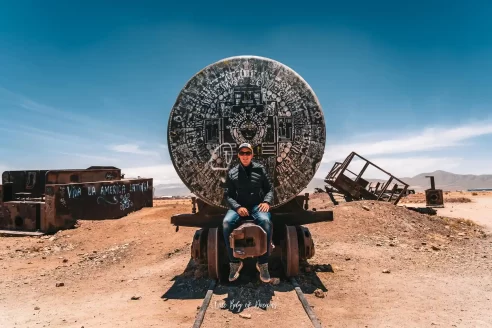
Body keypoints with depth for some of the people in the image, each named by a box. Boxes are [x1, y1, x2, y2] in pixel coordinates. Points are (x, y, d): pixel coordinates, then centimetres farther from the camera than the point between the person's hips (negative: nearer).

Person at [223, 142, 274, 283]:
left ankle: (263, 263, -20)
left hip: (257, 205, -1)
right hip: (239, 206, 1)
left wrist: (267, 201, -11)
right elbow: (228, 195, 6)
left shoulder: (260, 169, 9)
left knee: (266, 222, -35)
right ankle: (235, 262, -14)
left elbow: (269, 189, 11)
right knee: (226, 223, -31)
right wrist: (237, 207, -14)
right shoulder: (232, 173, 9)